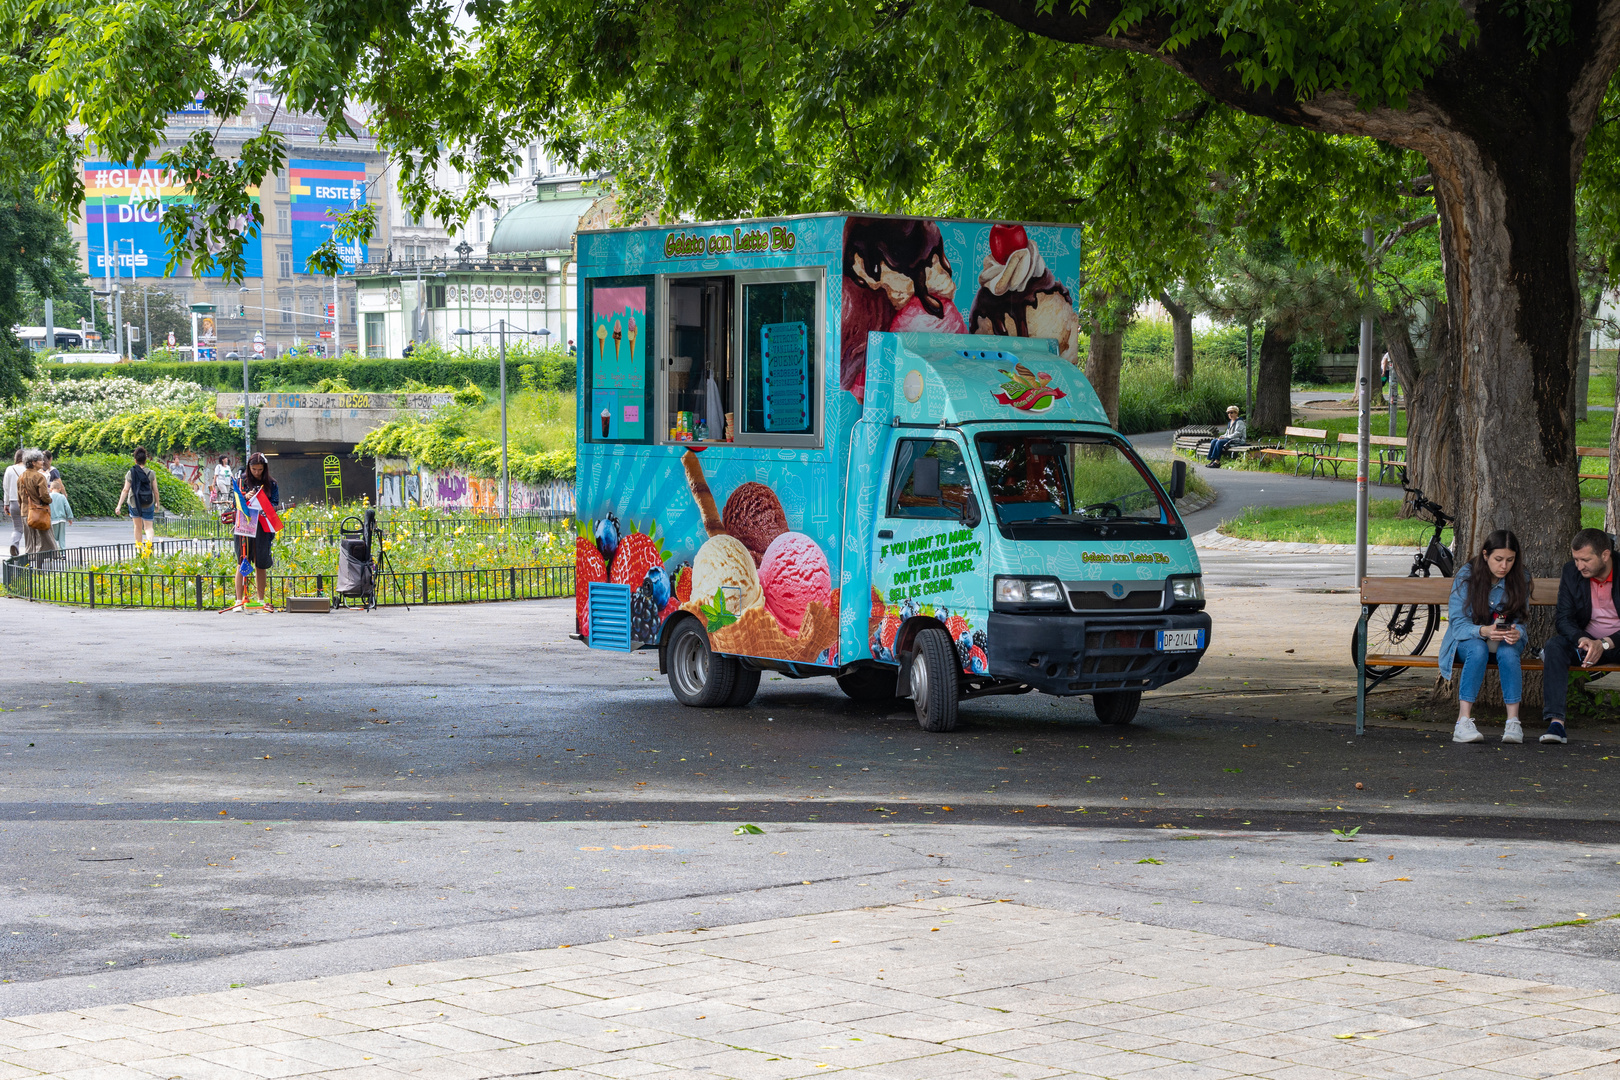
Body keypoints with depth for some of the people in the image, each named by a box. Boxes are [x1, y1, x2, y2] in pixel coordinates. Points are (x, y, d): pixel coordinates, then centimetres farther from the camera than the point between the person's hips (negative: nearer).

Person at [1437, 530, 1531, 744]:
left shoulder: (1520, 579, -6)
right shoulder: (1466, 576, -13)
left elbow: (1519, 622, -4)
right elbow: (1458, 624, -16)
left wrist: (1515, 632, -31)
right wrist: (1484, 631, -37)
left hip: (1505, 639, 2)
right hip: (1468, 637, -2)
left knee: (1508, 652, -34)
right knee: (1478, 650, -37)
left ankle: (1513, 722, -38)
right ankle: (1463, 722, -43)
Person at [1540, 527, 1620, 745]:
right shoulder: (1571, 572, -2)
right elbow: (1563, 618, -4)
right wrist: (1582, 639, -25)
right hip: (1586, 642, 3)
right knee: (1555, 645, -27)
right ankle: (1555, 722, -37)